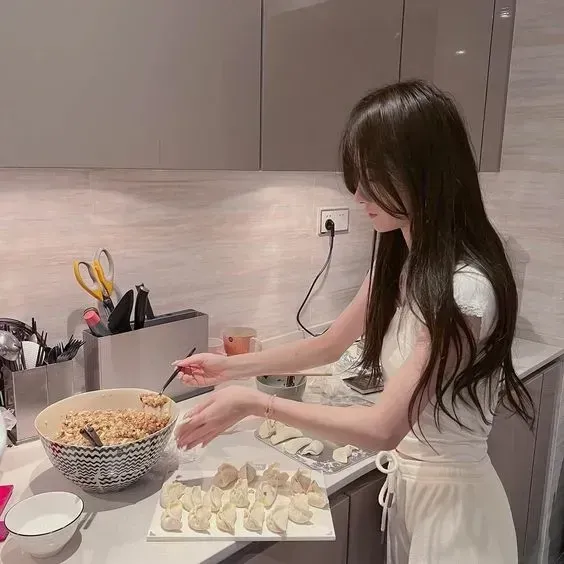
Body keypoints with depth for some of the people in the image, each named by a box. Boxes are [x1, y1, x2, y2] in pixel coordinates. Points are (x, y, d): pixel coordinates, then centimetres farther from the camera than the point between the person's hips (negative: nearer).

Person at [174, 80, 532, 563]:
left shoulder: (464, 290, -29)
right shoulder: (399, 258, -2)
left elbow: (383, 428, -27)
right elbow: (330, 345, 7)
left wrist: (256, 403, -23)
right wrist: (230, 367, 3)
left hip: (449, 499, -7)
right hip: (405, 483, 7)